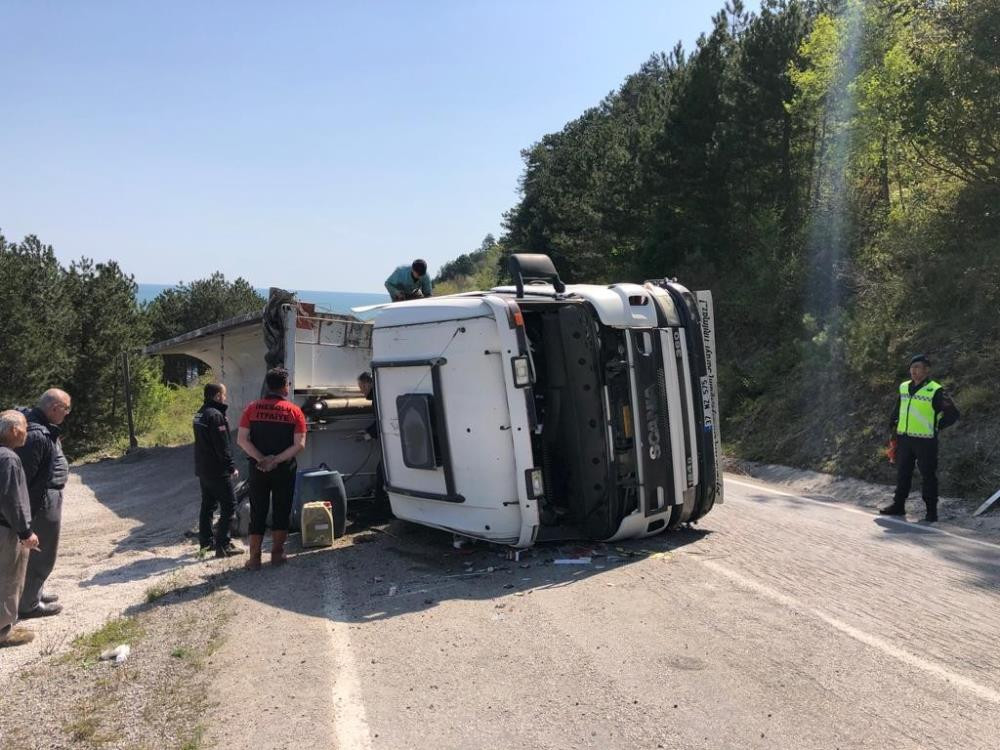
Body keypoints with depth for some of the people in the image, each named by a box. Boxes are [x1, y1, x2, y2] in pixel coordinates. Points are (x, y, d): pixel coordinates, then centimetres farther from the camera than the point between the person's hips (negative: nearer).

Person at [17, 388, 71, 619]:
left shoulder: (45, 428, 7)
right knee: (41, 555, 2)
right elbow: (25, 475, -25)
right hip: (43, 503, -10)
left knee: (39, 552, 23)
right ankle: (29, 605, 15)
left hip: (48, 498, 10)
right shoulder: (37, 435, -25)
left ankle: (34, 593, 37)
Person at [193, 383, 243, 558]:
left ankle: (206, 542, 22)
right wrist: (231, 467, -16)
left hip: (203, 469, 10)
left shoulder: (200, 414, 13)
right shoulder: (216, 415, -17)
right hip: (217, 471, -10)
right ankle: (223, 545, -8)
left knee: (208, 505, 16)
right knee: (228, 506, -6)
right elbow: (222, 445, -20)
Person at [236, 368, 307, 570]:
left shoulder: (252, 408, -1)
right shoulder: (294, 411, -5)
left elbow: (241, 439, -9)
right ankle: (277, 554, 17)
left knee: (257, 513, 8)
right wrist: (277, 460, -13)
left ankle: (254, 558, 8)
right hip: (284, 470, -1)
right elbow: (299, 445, -13)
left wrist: (261, 459, -11)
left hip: (258, 469, 1)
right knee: (281, 512, 12)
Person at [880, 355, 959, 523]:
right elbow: (896, 409, 25)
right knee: (902, 474, 12)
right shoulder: (904, 387, 10)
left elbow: (952, 413, -8)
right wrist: (895, 426, 17)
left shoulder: (935, 391, -9)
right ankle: (898, 505, 21)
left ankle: (931, 511, 8)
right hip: (903, 439, 6)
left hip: (925, 440, -6)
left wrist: (935, 427, -6)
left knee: (928, 475, 1)